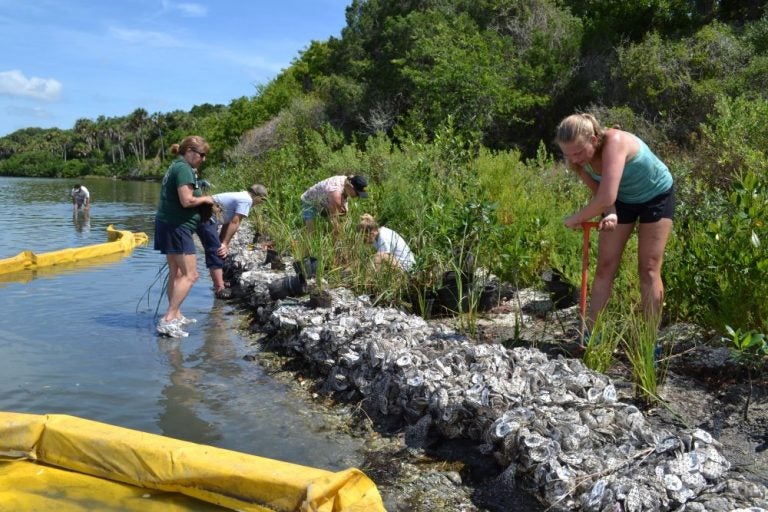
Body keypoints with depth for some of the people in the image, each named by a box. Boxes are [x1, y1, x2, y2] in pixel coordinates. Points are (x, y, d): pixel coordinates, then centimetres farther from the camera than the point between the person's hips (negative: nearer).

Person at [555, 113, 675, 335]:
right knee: (605, 267, 0)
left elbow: (606, 198, -48)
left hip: (656, 194, -5)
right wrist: (610, 214, -30)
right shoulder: (578, 159, -21)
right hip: (621, 199, 5)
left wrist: (576, 219, -33)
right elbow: (599, 193, -9)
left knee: (649, 269, -7)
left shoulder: (614, 143, -40)